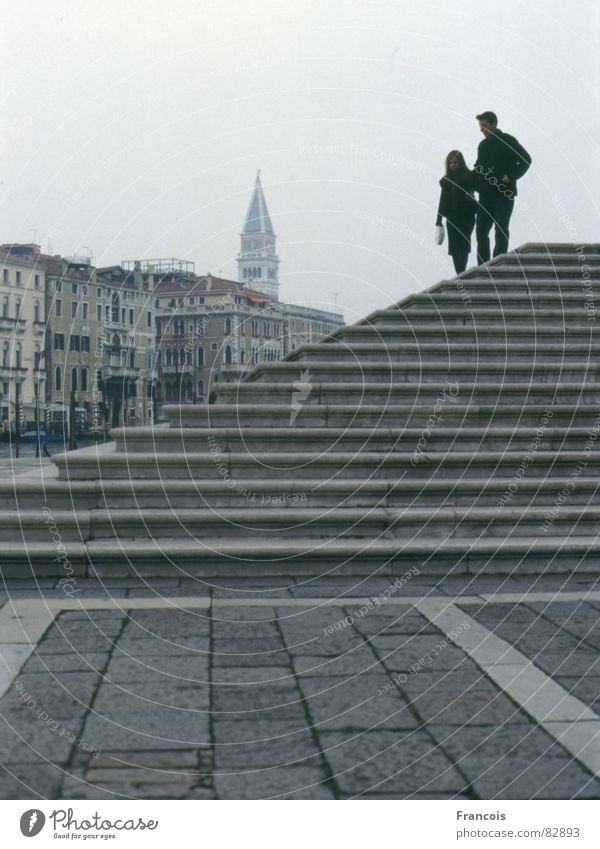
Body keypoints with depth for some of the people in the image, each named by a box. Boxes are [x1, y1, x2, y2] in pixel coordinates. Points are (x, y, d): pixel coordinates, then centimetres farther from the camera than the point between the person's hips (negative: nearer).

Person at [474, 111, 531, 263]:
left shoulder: (507, 141, -3)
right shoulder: (483, 145, 16)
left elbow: (526, 159, -6)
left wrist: (511, 176, -15)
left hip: (504, 194, -6)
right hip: (486, 195, 7)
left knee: (501, 231, -8)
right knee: (481, 231, 2)